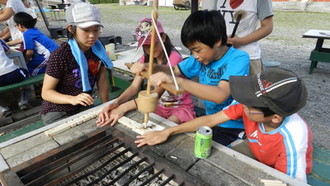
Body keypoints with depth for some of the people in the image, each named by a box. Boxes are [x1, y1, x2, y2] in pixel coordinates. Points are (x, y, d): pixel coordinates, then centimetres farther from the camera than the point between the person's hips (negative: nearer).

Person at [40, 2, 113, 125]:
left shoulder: (98, 49, -8)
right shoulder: (60, 56, -24)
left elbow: (102, 81, -1)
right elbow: (46, 92, -18)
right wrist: (72, 99, -34)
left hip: (83, 108, 5)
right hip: (57, 113, -5)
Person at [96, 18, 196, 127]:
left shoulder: (174, 58, -23)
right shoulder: (146, 58, 0)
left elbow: (157, 92, -32)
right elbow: (134, 87, -11)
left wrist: (123, 107, -39)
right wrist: (116, 102, -31)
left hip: (181, 107, -5)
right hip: (159, 106, 5)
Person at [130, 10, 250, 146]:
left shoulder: (239, 58, -21)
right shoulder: (202, 57, -2)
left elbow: (220, 95, -37)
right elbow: (174, 70, 8)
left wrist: (177, 81, -46)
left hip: (234, 129, -6)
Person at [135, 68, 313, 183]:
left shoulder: (292, 140, -39)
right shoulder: (247, 103, -29)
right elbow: (210, 120, -22)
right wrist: (167, 132, -22)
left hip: (283, 171, -4)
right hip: (254, 151, 4)